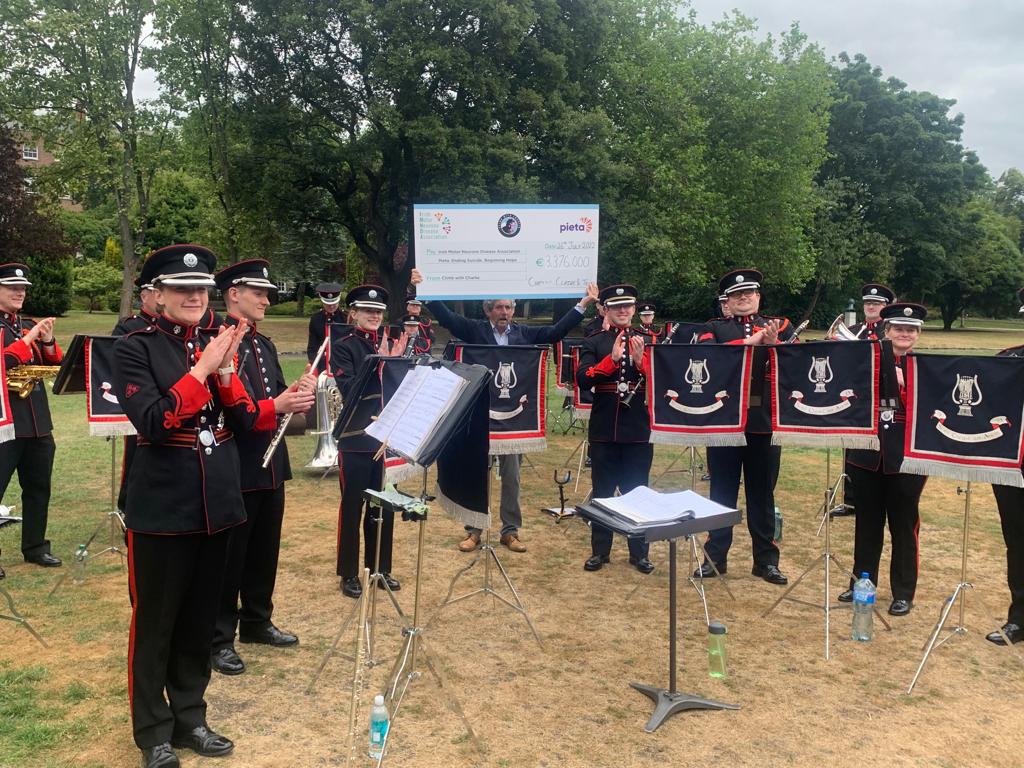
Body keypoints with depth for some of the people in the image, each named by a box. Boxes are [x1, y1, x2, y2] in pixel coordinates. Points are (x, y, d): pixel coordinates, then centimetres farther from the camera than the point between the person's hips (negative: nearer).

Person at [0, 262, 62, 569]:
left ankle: (35, 546, 26)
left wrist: (48, 342, -6)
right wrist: (28, 339, -18)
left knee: (39, 487, 13)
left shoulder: (30, 325, 13)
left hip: (37, 422, 6)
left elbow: (55, 364, 12)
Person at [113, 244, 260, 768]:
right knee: (154, 622, 8)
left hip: (216, 504, 5)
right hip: (162, 508, -5)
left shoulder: (219, 343, 7)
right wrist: (203, 368, -22)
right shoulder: (135, 348, -8)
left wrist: (225, 371, -14)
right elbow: (154, 423, -20)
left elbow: (245, 421, 1)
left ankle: (190, 717, 32)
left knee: (200, 619, 16)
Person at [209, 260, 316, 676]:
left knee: (265, 550, 18)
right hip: (235, 467, -8)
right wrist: (274, 406, -29)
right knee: (229, 556, 3)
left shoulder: (265, 345, 13)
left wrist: (300, 392, -7)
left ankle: (257, 622, 34)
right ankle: (218, 638, 17)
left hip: (271, 464, 8)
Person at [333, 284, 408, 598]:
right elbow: (349, 389, -18)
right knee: (352, 506, 5)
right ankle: (349, 573, 17)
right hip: (356, 439, -4)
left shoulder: (391, 346, 9)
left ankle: (380, 568, 26)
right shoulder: (343, 348, -5)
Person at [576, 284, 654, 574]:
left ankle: (639, 553, 19)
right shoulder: (593, 343, 4)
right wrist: (612, 359, -20)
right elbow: (582, 379, -10)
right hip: (604, 430, 0)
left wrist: (640, 360, -16)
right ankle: (600, 551, 20)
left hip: (639, 430, 0)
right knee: (603, 493, 8)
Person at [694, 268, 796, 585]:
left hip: (764, 421, 1)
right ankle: (715, 557, 20)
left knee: (762, 494, 10)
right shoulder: (714, 328, 5)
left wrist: (773, 344, -23)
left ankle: (766, 560, 22)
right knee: (722, 492, 9)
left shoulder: (780, 326, 8)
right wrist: (749, 341, -21)